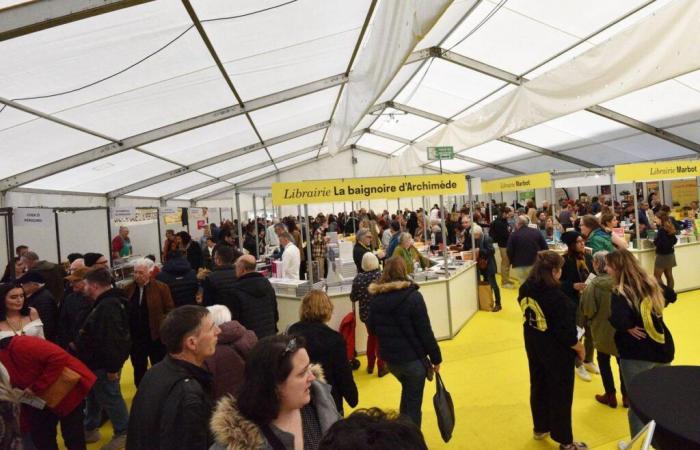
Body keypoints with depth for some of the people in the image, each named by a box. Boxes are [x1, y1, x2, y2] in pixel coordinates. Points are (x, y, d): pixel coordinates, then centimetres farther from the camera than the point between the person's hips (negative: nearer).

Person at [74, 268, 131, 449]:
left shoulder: (107, 307, -26)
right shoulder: (107, 303, 11)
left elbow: (111, 340, -29)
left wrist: (112, 367, -27)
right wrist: (79, 344, 22)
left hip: (104, 364, -11)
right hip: (99, 361, 11)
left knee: (109, 398, 1)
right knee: (95, 395, 23)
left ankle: (123, 433, 15)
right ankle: (90, 429, 39)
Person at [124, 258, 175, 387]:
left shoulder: (161, 287, -7)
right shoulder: (128, 289, 3)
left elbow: (170, 310, -5)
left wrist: (163, 325, -14)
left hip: (156, 337, -3)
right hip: (135, 338, 3)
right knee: (139, 370, 17)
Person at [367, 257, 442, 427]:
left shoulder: (376, 299, -2)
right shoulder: (413, 297, -17)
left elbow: (372, 329, 7)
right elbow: (425, 332, -15)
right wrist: (436, 357, -5)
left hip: (389, 358, 5)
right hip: (413, 358, -5)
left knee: (407, 392, 30)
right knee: (414, 401, 12)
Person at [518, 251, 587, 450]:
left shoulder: (525, 289, -8)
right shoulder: (556, 297, -30)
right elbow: (565, 330, -24)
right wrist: (578, 347, -6)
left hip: (533, 346, 7)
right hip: (557, 351, -7)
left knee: (538, 386, 22)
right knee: (560, 394, 11)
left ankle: (540, 428, 41)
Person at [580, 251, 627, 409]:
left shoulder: (594, 285, -21)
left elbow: (588, 311, -17)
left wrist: (584, 294, -5)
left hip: (603, 329, -3)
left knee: (603, 361, 17)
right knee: (623, 361, 19)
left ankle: (611, 396, 24)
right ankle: (626, 396, 28)